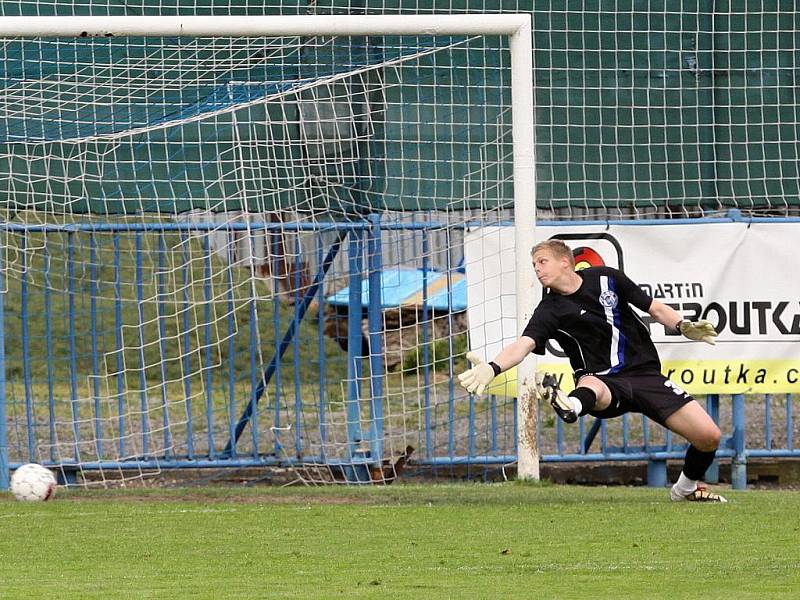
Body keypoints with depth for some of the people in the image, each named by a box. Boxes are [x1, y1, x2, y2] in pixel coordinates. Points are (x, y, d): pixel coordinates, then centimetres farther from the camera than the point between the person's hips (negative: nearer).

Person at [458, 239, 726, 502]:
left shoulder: (606, 278, 5)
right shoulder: (550, 311, -2)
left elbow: (655, 309, 12)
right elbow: (523, 344, -19)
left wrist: (683, 326, -7)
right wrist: (492, 368, -39)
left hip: (646, 372, 3)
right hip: (604, 383, -3)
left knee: (709, 437, -9)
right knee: (589, 384, -41)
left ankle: (688, 488, 19)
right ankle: (572, 406, -78)